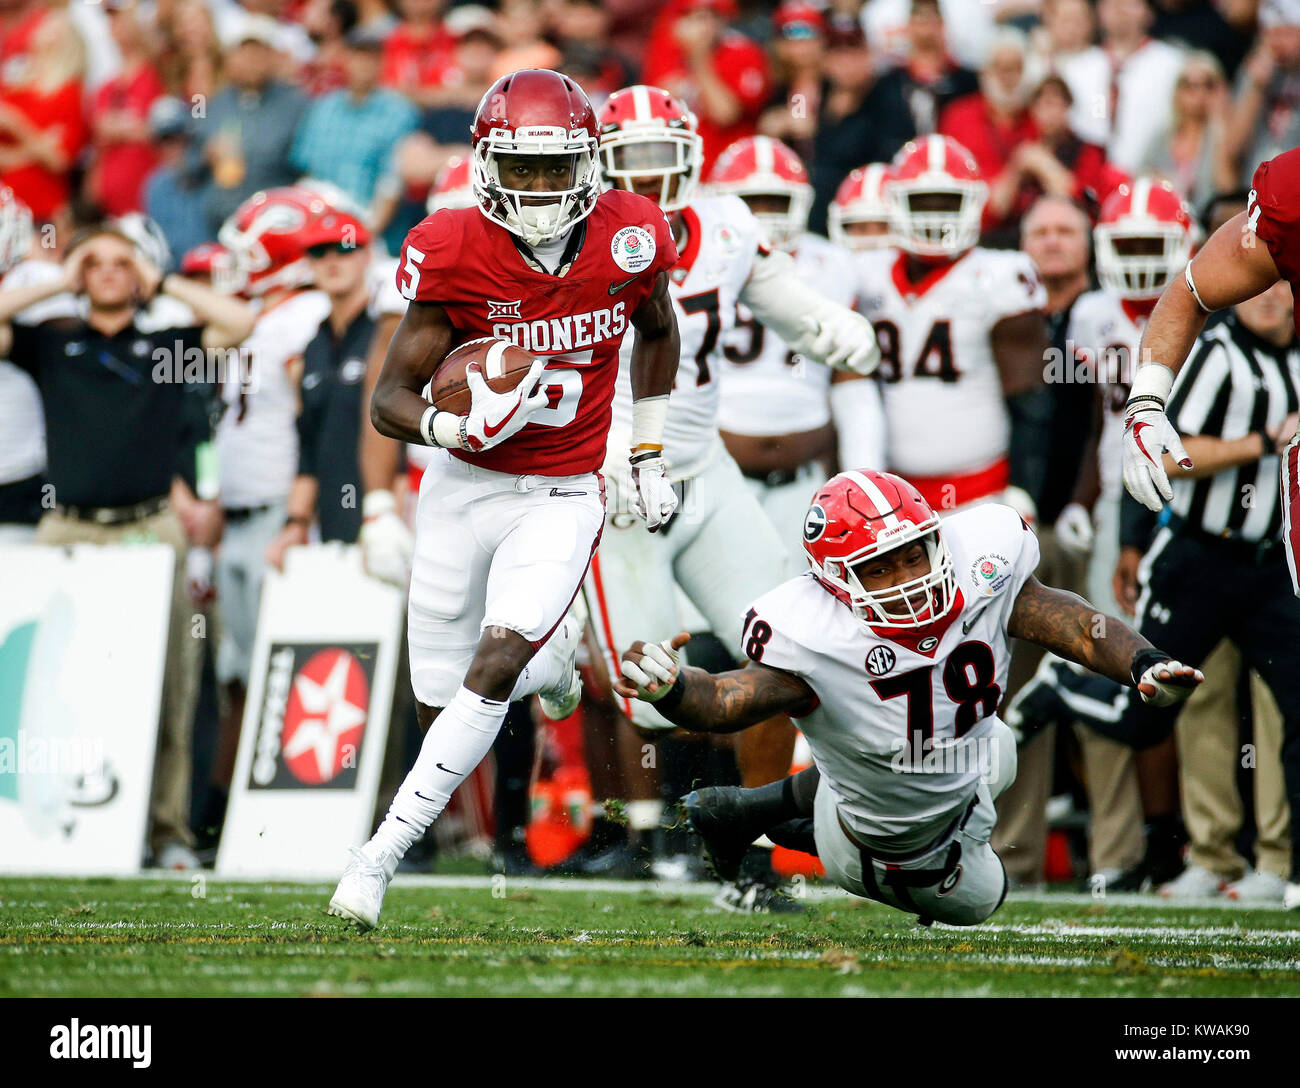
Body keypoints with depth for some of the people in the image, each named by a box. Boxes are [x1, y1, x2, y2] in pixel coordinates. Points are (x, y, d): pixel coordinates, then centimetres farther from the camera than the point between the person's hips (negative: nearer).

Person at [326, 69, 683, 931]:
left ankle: (381, 857, -17)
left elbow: (657, 331, 14)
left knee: (493, 665, -21)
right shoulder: (454, 254, -16)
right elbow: (389, 400, -14)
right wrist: (448, 425, -36)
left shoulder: (631, 239, -10)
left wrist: (648, 455, 14)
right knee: (443, 708, 7)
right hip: (464, 488, 1)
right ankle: (557, 655, 41)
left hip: (563, 497, -1)